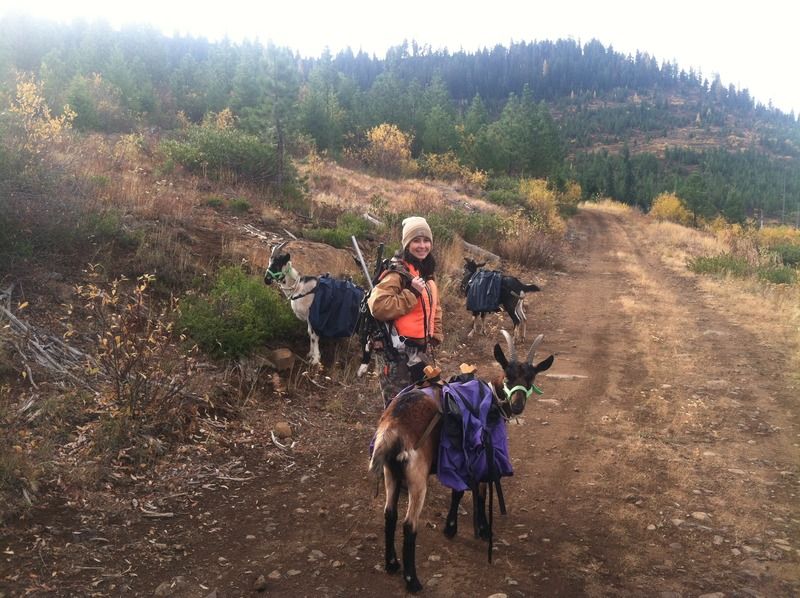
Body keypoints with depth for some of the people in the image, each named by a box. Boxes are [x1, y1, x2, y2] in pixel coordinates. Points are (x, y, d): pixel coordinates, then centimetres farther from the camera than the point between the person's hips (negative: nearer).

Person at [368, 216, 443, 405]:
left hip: (421, 349, 9)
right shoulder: (397, 272, -14)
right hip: (400, 351, -9)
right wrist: (412, 293, -24)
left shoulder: (427, 273, 14)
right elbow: (378, 306, -27)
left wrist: (435, 335, 15)